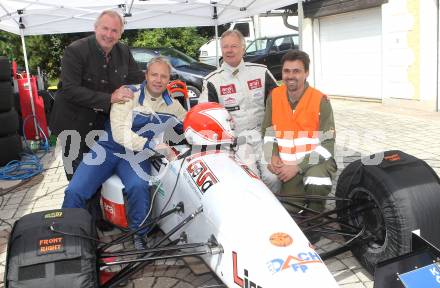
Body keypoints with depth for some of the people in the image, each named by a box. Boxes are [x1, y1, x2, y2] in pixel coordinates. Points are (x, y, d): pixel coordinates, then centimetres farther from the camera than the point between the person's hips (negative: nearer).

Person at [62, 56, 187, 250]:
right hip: (109, 148, -1)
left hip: (137, 155, 1)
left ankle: (140, 235, -9)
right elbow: (120, 132, -19)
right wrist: (152, 145, -27)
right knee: (74, 192, -16)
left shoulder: (171, 103, 6)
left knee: (139, 187, -32)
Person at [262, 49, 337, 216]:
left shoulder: (321, 101, -9)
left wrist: (298, 167, -19)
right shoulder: (274, 96, 3)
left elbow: (327, 143, -11)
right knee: (288, 211, -15)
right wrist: (273, 156, -6)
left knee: (317, 185, -34)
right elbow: (268, 131, 12)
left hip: (315, 161, -2)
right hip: (286, 164, 2)